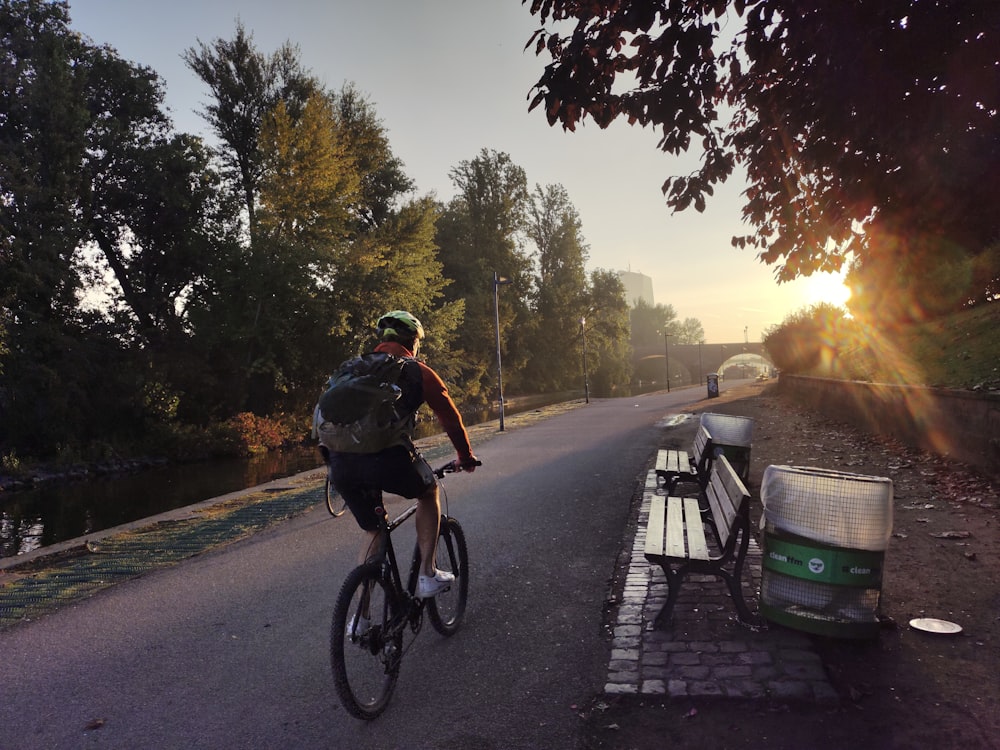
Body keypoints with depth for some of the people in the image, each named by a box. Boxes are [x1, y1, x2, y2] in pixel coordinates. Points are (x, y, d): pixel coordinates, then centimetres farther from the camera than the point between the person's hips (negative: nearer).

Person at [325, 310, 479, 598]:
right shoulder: (418, 371, 15)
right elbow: (450, 417, 21)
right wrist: (466, 456, 36)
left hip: (341, 466, 5)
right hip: (387, 459, -4)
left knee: (374, 531, 26)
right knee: (429, 491, 28)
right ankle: (427, 576, 24)